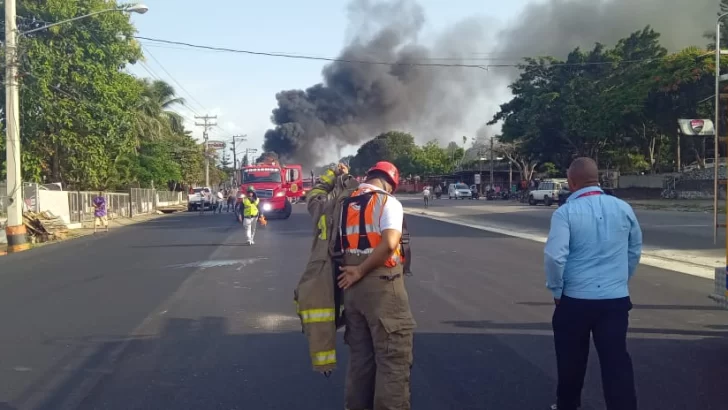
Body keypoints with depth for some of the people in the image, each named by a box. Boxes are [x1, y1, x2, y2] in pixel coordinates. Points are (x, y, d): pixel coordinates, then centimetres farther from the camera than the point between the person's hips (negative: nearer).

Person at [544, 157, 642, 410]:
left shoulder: (565, 213, -12)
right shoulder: (623, 208, 3)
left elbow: (554, 257, -19)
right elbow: (635, 250, 14)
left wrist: (556, 290, -4)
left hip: (575, 299, -3)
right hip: (617, 298, 3)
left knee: (572, 360, 15)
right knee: (617, 361, 5)